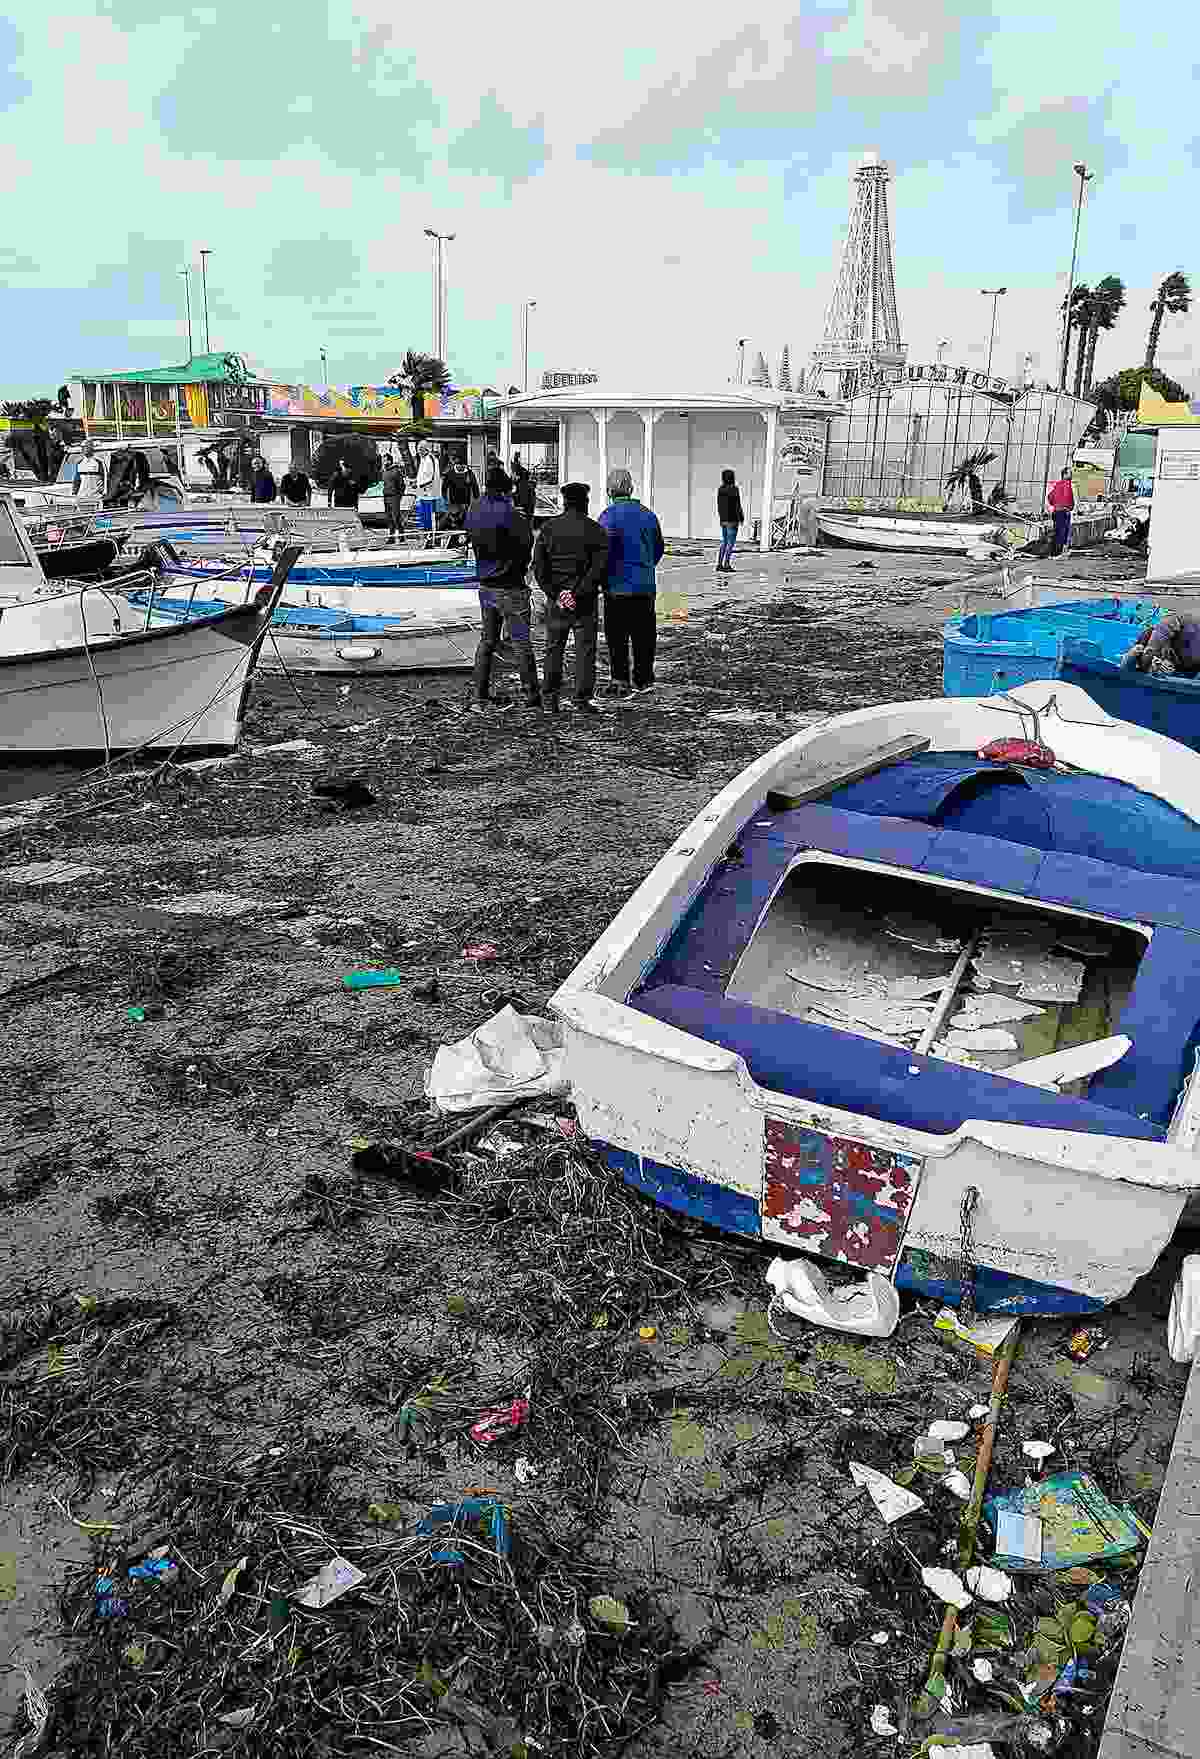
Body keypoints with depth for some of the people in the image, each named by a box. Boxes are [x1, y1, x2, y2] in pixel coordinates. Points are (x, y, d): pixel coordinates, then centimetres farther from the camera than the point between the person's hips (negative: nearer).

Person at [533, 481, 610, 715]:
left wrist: (554, 593, -4)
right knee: (585, 649, 3)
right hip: (585, 600, -2)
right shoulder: (595, 530, -4)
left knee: (554, 648, 13)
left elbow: (539, 566, -3)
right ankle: (582, 700, 2)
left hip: (556, 599, 2)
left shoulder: (548, 528, 3)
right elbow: (599, 567, -12)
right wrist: (578, 592, -11)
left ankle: (549, 698, 13)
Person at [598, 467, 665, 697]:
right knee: (644, 635, 11)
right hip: (645, 586, 5)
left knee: (617, 637, 2)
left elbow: (604, 551, -17)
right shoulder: (648, 514, 7)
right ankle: (643, 680, 17)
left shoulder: (609, 516, -10)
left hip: (617, 586, -4)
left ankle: (620, 680, -1)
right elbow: (658, 549, 15)